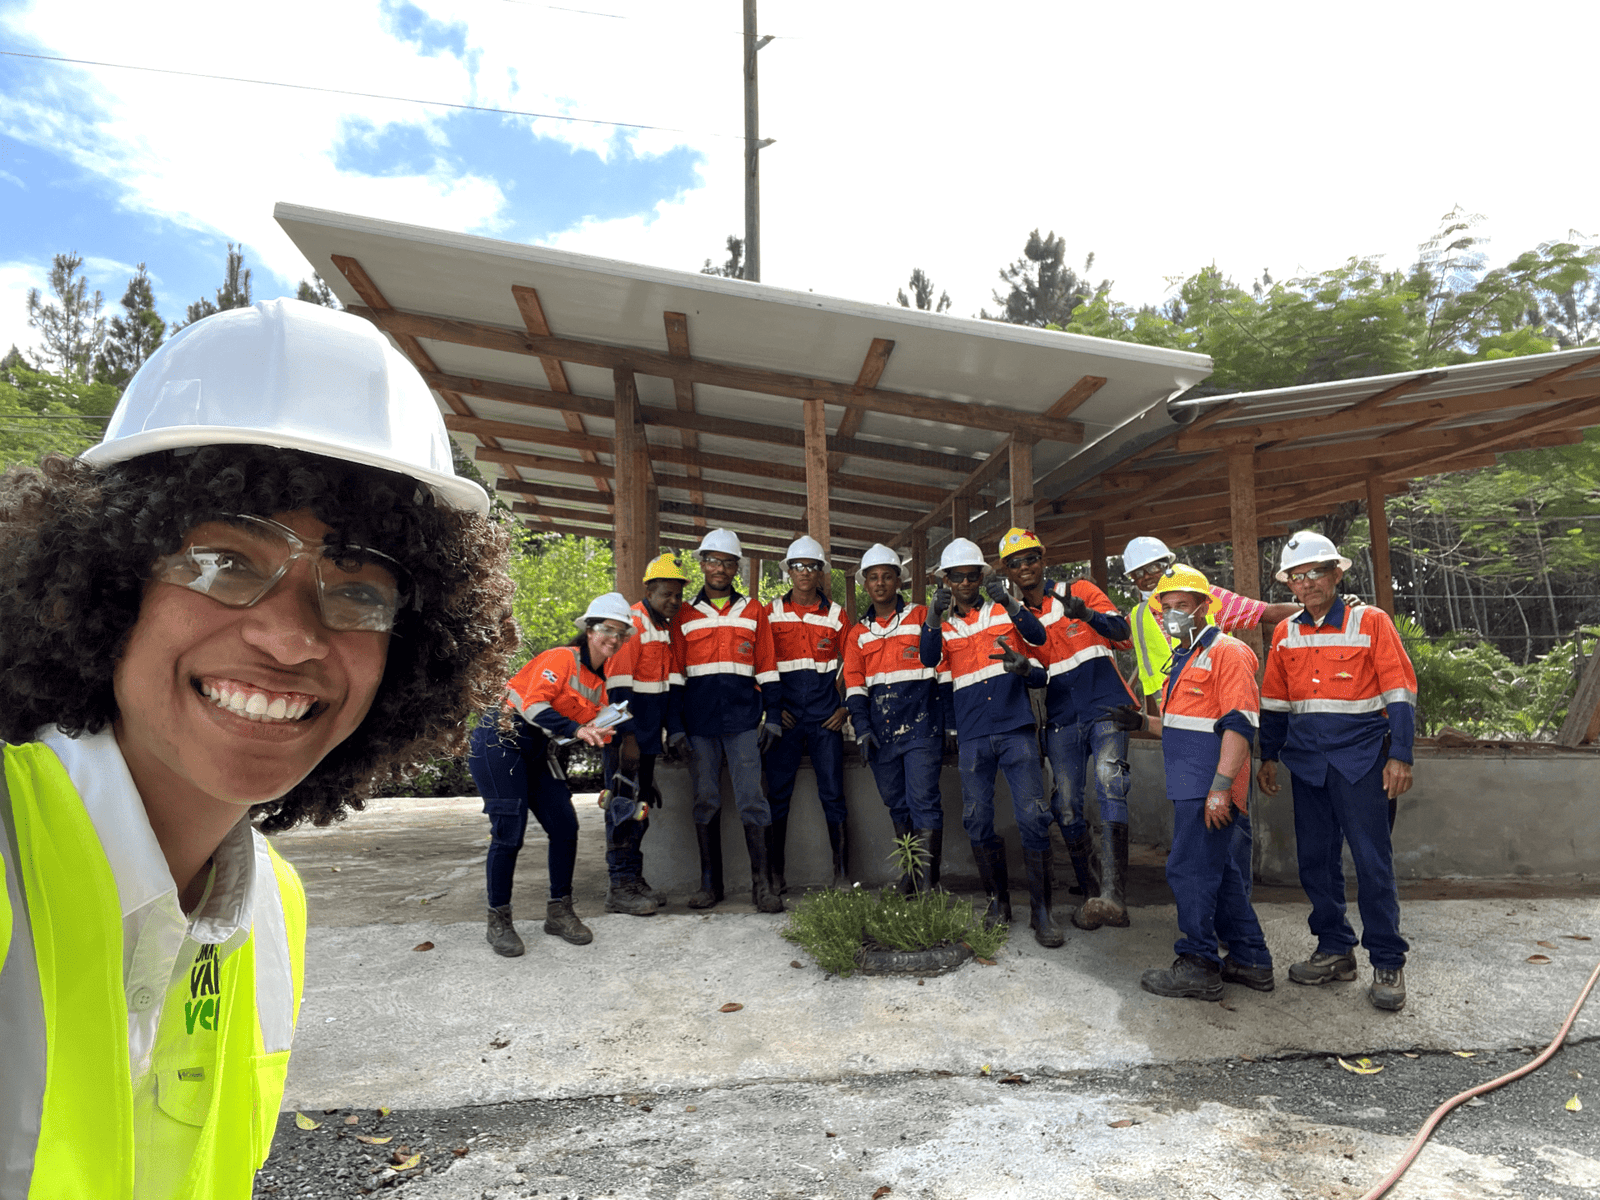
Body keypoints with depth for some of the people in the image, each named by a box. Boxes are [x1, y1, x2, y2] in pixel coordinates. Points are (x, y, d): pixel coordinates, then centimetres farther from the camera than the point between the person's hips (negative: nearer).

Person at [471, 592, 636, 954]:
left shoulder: (599, 684, 13)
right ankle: (498, 922, 7)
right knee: (509, 833, -8)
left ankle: (559, 912, 15)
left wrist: (616, 728, -11)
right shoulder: (562, 658, -12)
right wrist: (575, 729, -31)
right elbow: (533, 704, -24)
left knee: (565, 827, 0)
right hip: (501, 743, -8)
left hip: (539, 754, 8)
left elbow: (596, 733, 7)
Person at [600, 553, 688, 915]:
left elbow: (673, 682, 11)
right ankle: (620, 887, 3)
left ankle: (636, 880, 23)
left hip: (649, 736, 8)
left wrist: (675, 729, 2)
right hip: (625, 735, -8)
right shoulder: (630, 624, -14)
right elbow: (619, 685, -19)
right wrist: (627, 736, -21)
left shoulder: (669, 628, 11)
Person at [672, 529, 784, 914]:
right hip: (699, 723, 1)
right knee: (705, 802, 6)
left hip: (743, 720, -1)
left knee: (752, 800, -4)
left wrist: (773, 716, 2)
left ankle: (762, 883, 3)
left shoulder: (753, 611, 10)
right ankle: (709, 883, 16)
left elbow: (767, 667, 9)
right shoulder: (685, 614, 11)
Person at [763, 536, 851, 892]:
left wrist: (846, 707, 3)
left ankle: (842, 873, 12)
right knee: (778, 795, 2)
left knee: (833, 793, 2)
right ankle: (775, 873, 12)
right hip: (785, 714, 0)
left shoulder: (835, 614, 7)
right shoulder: (771, 612, 5)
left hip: (825, 715, 0)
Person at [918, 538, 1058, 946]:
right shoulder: (941, 625, 10)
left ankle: (1041, 911, 3)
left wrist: (1010, 603, -26)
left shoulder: (1002, 609, 7)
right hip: (973, 736, 2)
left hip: (1016, 728, -2)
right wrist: (933, 618, -27)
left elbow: (1038, 636, -11)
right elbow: (929, 659, -11)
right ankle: (999, 902, 22)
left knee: (1033, 817, -7)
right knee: (978, 821, 5)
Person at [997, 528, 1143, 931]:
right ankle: (1090, 893, 17)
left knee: (1109, 782, -25)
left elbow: (1121, 630, -9)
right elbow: (1038, 678, 7)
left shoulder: (1079, 592, 4)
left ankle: (1113, 896, -33)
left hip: (1106, 708, -3)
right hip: (1062, 720, 4)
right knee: (1067, 808, 0)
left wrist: (1087, 615, -29)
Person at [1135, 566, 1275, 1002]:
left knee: (1190, 871, -5)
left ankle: (1198, 966, 4)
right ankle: (1250, 961, 24)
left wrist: (1221, 785, -24)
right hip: (1190, 786, 10)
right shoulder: (1184, 658, 20)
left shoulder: (1227, 652, -11)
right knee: (1222, 875, 15)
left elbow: (1240, 724, -19)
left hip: (1209, 789, -10)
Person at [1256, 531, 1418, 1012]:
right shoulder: (1285, 634, 10)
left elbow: (1399, 693, -4)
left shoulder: (1371, 622, -2)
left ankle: (1388, 964, 9)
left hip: (1360, 758, -4)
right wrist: (1268, 756, 13)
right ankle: (1335, 950, 21)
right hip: (1307, 761, 5)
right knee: (1315, 859, 8)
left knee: (1372, 861, -4)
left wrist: (1400, 755, -10)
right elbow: (1274, 702, 16)